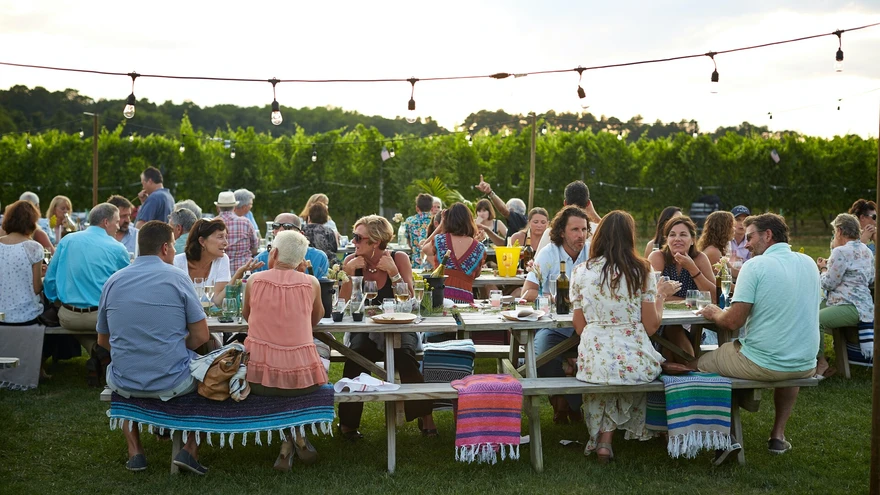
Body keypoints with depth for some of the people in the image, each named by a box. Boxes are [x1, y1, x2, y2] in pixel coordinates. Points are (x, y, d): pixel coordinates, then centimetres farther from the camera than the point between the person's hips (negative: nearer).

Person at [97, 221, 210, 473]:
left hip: (124, 385, 3)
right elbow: (201, 337, -7)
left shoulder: (114, 281, 4)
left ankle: (135, 452, 27)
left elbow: (103, 340, 13)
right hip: (173, 383, -3)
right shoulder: (176, 277, -7)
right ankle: (191, 450, 13)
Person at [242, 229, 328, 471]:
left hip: (259, 376, 0)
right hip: (301, 377, 0)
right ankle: (298, 435, 19)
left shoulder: (255, 280, 0)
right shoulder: (311, 283, -1)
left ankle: (287, 442, 18)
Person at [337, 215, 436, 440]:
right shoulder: (352, 261, -1)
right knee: (356, 354, -30)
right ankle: (347, 421, -13)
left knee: (404, 354, -32)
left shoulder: (399, 259, -5)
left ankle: (425, 416, -16)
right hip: (365, 330, 1)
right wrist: (349, 273, -16)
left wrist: (393, 272, -20)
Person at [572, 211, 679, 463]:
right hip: (635, 362, -1)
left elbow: (579, 327, 5)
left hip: (594, 361, 1)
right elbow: (651, 327, 0)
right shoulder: (641, 271, -2)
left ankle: (602, 437, 28)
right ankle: (606, 438, 38)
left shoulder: (580, 272, 1)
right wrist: (661, 294, 15)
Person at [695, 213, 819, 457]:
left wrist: (715, 314, 4)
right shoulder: (809, 263, 7)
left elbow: (734, 321, -17)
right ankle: (778, 435, 33)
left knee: (701, 362, 16)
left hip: (762, 364, -6)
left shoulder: (755, 266, -13)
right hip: (806, 367, 6)